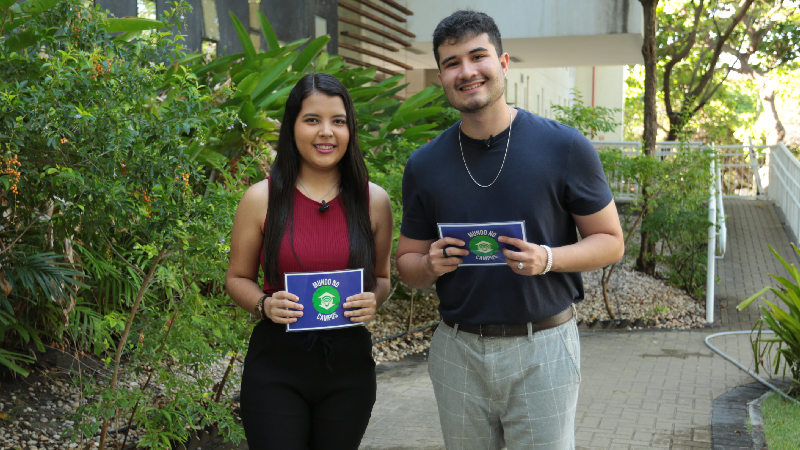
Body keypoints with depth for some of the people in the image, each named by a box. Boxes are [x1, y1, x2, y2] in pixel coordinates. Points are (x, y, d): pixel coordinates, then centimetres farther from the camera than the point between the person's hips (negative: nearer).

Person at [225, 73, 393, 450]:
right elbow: (237, 278, 5)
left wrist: (373, 300, -9)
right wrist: (264, 305, -15)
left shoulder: (373, 200, 1)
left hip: (349, 362, 2)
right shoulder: (261, 199, -4)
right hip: (276, 365, -2)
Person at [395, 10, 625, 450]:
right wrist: (430, 265, -14)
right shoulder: (425, 165, 1)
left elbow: (610, 241, -1)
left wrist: (548, 259, -20)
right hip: (457, 350, 3)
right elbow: (407, 262, 10)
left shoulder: (564, 147, -7)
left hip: (542, 349, -2)